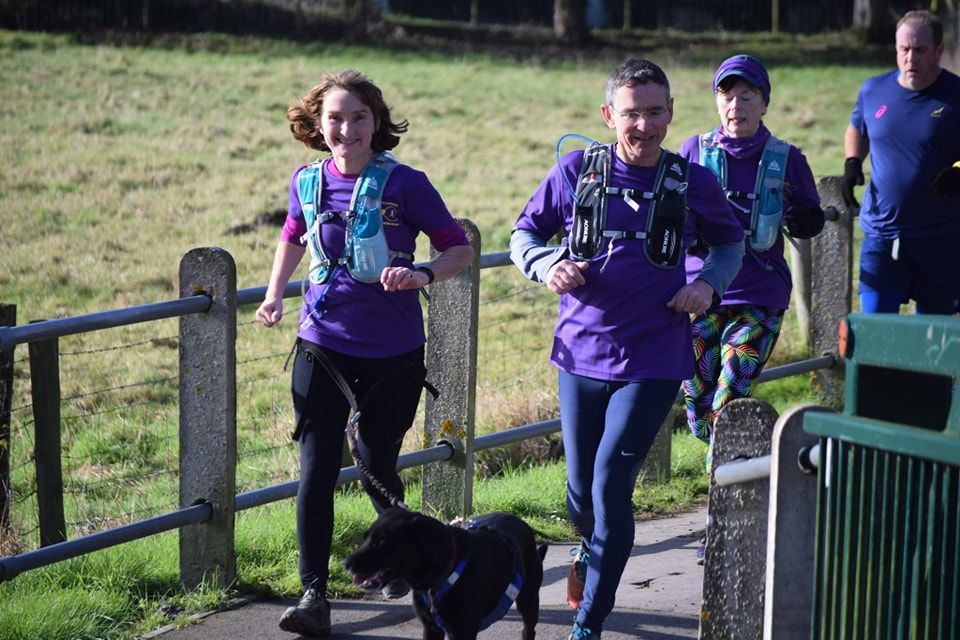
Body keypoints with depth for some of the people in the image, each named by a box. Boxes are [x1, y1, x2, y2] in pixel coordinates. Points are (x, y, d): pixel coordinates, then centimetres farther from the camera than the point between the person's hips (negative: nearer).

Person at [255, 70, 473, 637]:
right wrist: (274, 296, 11)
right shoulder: (308, 182, 1)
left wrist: (423, 276, -23)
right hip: (323, 347, 2)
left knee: (377, 463, 11)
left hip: (393, 355, -2)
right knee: (317, 470, -7)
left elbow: (460, 249, -4)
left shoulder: (406, 185, -10)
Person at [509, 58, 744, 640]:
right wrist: (548, 264, -14)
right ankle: (590, 548, 49)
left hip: (654, 360, -2)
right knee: (580, 487, 12)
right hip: (582, 353, 2)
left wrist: (709, 283, -2)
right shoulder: (577, 171, -2)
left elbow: (732, 240, 17)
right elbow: (525, 233, 8)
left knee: (611, 484, -12)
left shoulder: (693, 182, -1)